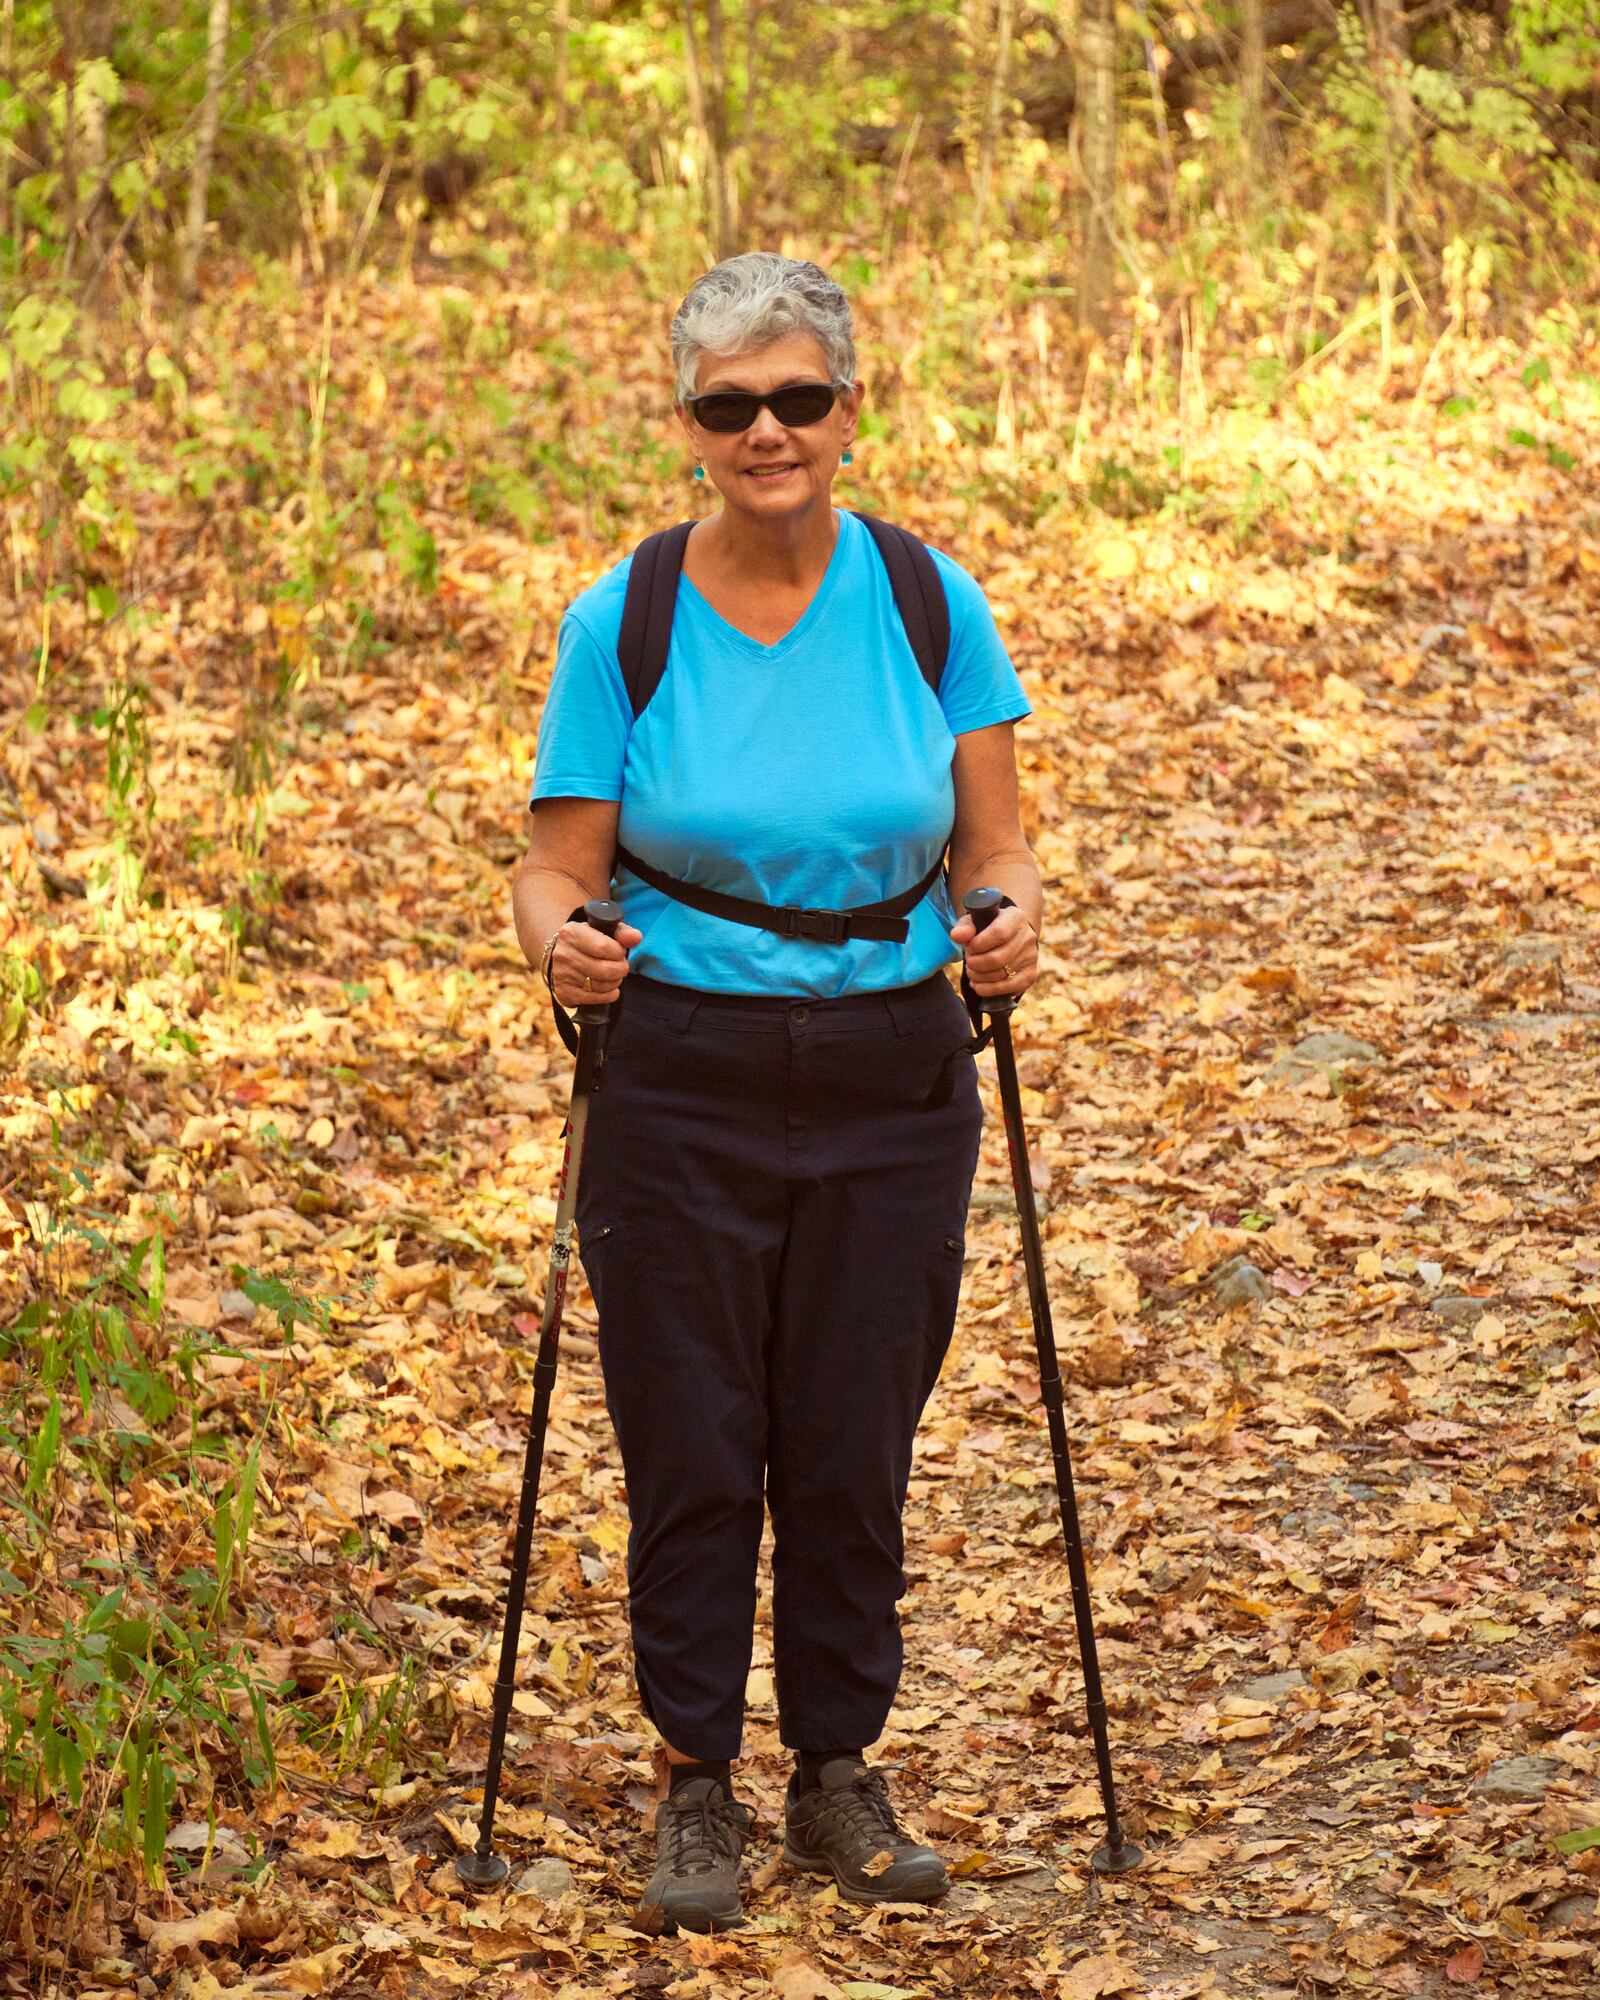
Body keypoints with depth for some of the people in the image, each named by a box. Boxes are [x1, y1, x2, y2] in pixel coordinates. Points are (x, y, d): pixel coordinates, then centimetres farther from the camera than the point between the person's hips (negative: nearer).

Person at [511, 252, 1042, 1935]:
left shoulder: (929, 604, -2)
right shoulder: (622, 624, -5)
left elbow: (995, 849, 2)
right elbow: (561, 861, -3)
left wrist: (1009, 922, -19)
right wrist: (561, 942, -25)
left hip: (894, 1084, 1)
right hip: (683, 1084, -1)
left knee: (854, 1451, 8)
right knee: (692, 1451, 4)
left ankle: (841, 1773, 25)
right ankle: (695, 1783, 20)